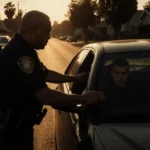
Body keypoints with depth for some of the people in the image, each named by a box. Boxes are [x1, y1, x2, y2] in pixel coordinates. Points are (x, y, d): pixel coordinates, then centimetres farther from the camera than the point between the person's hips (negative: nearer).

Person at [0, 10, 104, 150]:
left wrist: (75, 78, 20)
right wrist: (83, 98, -22)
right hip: (11, 129, -10)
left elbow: (45, 74, 22)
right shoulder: (20, 54, -27)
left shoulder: (22, 50, 9)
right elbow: (45, 96, -32)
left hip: (19, 125, 10)